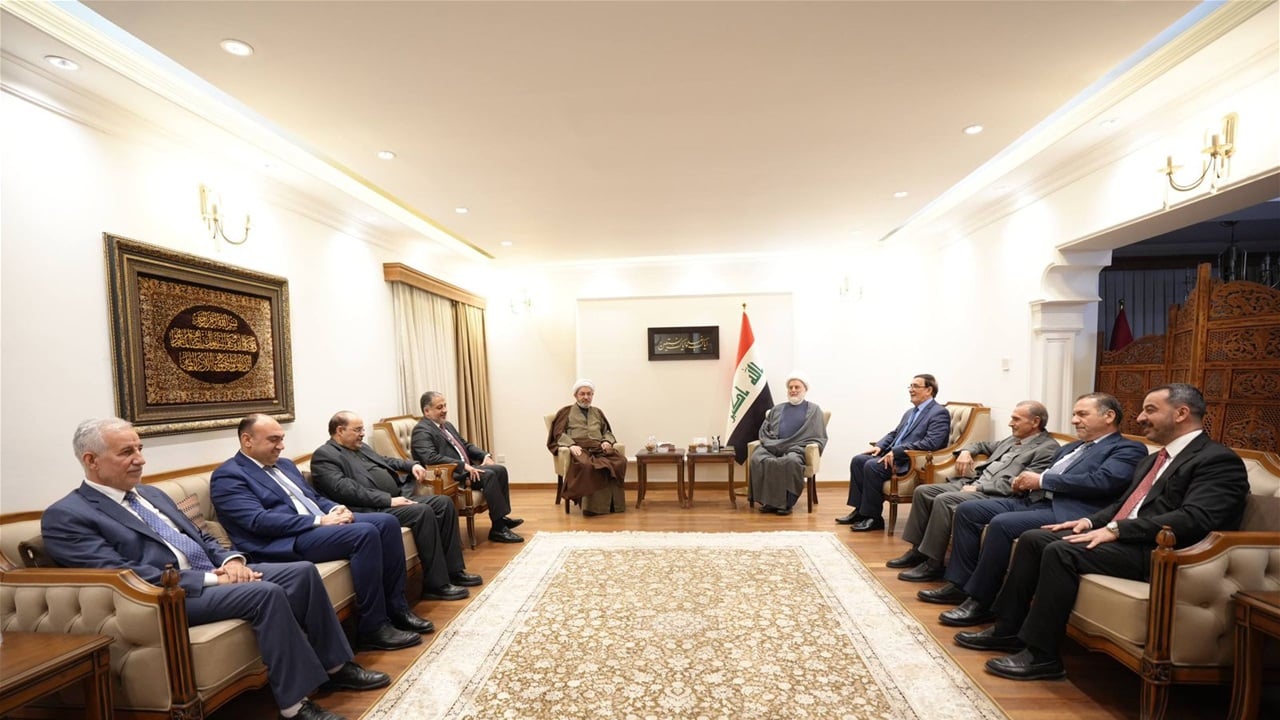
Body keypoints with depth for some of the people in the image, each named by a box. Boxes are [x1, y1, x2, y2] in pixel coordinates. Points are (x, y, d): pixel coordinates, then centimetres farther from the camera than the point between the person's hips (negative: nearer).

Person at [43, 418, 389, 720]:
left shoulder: (152, 494, 19)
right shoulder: (65, 516, -5)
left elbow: (201, 537, 19)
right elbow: (126, 576, -17)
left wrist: (231, 560, -3)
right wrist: (211, 578, -20)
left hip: (215, 573, 8)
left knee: (303, 571, -9)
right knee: (266, 592, -30)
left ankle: (334, 665, 3)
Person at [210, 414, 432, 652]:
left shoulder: (285, 464, 22)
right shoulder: (227, 476, -4)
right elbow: (259, 521, -17)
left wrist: (334, 509, -1)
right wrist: (320, 521, -21)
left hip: (320, 524, 9)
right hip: (287, 540, -8)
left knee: (386, 522, -12)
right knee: (365, 533, -30)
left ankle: (396, 608, -4)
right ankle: (373, 627, -19)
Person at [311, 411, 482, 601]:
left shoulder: (361, 447, 22)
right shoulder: (324, 455, -6)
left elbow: (386, 461, 36)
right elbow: (345, 490, -19)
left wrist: (412, 465, 16)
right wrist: (388, 500, -23)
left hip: (399, 496, 10)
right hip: (373, 509, -9)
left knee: (444, 503, -4)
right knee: (423, 512, -29)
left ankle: (454, 570, 1)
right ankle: (436, 584, -20)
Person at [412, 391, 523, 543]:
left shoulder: (447, 425, 19)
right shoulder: (421, 430, -10)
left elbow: (466, 445, 24)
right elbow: (431, 458, -25)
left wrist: (485, 455, 5)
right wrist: (463, 466, -28)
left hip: (466, 468, 9)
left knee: (500, 470, -8)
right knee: (488, 475, -27)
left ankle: (502, 516, -1)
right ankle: (498, 528, -23)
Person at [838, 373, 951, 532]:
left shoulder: (939, 413, -9)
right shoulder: (910, 412, 20)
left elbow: (930, 443, -22)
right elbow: (894, 433, 25)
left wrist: (896, 452, -24)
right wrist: (879, 446, 4)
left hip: (912, 461, -9)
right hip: (893, 454, 9)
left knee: (872, 466, -26)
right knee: (857, 460, -5)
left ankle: (874, 518, -13)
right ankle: (860, 510, 0)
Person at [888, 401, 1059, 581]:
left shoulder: (1047, 448, -6)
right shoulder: (1013, 439, 20)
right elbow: (984, 445, 36)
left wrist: (978, 488, -16)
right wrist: (966, 451, 12)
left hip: (994, 495, -9)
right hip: (972, 482, 9)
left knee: (943, 500, -29)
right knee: (922, 491, -3)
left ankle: (933, 564, -18)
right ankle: (918, 550, 4)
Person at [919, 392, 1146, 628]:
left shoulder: (1128, 449, 3)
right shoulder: (1071, 448, 28)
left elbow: (1103, 481, -15)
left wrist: (1041, 480, -13)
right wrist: (1024, 481, 2)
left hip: (1065, 512, -9)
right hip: (1031, 501, 9)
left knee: (1001, 524, -31)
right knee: (966, 510, -4)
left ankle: (981, 602, -18)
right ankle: (960, 583, 1)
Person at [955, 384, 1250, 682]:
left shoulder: (1219, 460, -6)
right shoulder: (1153, 460, 22)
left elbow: (1195, 519, -20)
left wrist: (1116, 529, -24)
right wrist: (1091, 521, 6)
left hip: (1156, 550, -9)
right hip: (1119, 537, 9)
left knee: (1061, 551, -29)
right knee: (1033, 538, -5)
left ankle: (1041, 655, -18)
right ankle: (1008, 629, 1)